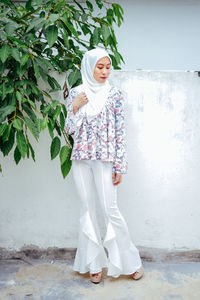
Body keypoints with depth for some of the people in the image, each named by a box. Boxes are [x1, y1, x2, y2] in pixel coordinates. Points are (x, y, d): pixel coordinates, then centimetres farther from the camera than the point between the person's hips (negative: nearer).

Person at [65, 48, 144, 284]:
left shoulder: (114, 94, -1)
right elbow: (70, 130, 4)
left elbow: (120, 132, -3)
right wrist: (75, 107, -12)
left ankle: (130, 260, 17)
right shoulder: (75, 94, 5)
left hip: (105, 158, -3)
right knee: (87, 208, 8)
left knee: (109, 208, -3)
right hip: (81, 158, 3)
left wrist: (120, 166, -7)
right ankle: (95, 263, 23)